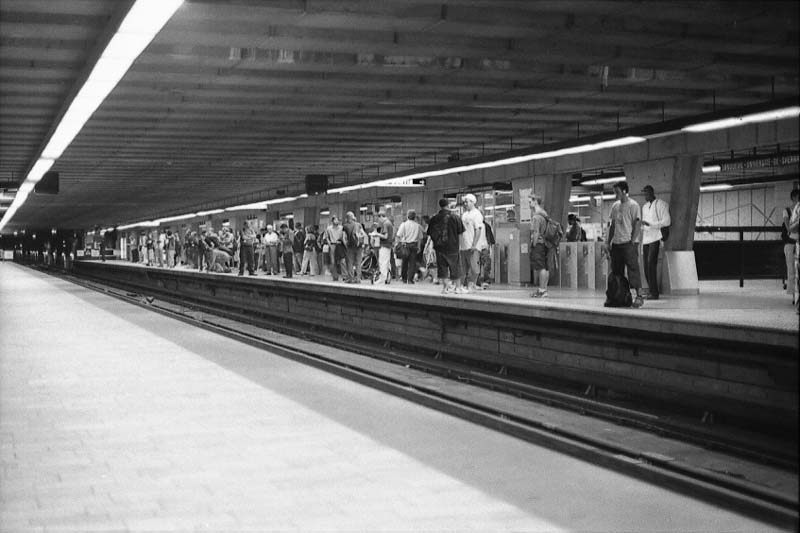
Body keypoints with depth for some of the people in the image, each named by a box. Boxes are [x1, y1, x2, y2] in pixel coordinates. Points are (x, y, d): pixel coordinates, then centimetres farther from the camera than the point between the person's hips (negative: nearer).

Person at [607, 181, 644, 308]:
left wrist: (632, 241, -15)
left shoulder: (633, 205, -5)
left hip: (628, 243, -7)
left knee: (633, 269, -11)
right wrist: (609, 241, 14)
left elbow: (637, 225, -9)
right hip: (616, 243, 7)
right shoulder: (615, 206, 15)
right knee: (616, 270, 7)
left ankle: (639, 296, -12)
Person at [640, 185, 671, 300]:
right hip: (646, 239, 7)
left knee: (651, 263, -17)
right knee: (646, 266, 1)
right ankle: (651, 291, 8)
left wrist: (650, 224, -15)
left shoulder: (661, 204, 1)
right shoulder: (644, 207, 22)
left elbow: (667, 221, -8)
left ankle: (654, 293, -16)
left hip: (655, 238, -7)